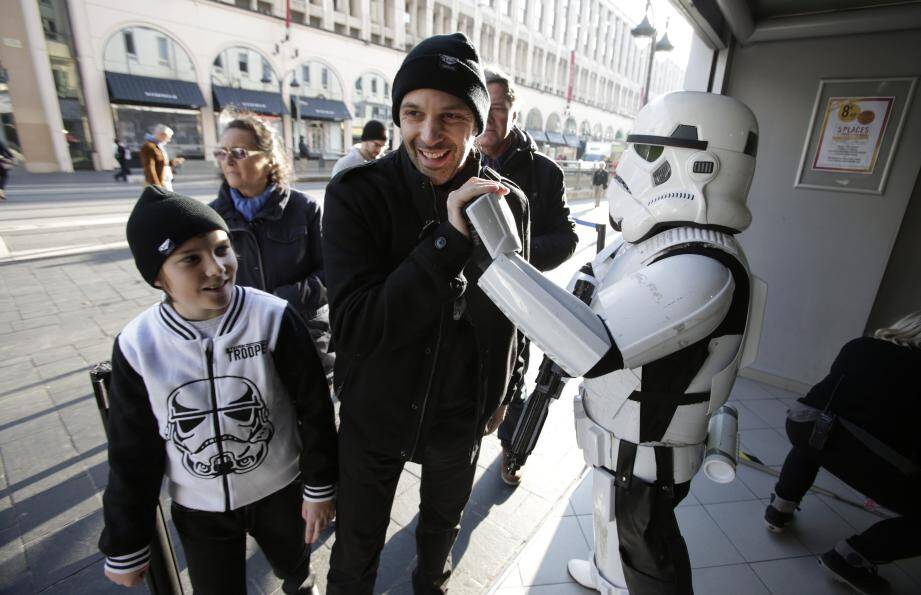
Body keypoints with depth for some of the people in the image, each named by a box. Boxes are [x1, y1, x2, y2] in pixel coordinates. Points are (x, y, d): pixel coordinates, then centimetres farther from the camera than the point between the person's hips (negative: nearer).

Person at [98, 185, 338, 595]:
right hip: (197, 508, 1)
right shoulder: (137, 346, -15)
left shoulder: (274, 319, -23)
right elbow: (132, 454, -3)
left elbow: (314, 407, -13)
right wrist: (126, 547, 5)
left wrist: (319, 486, -6)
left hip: (281, 490, 0)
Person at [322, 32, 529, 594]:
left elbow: (507, 317, -3)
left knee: (443, 523, 30)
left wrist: (500, 393, 2)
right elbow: (353, 327, -28)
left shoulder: (507, 201, -12)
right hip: (374, 415, -1)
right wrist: (448, 238, -35)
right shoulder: (356, 195, -19)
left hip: (461, 416, 3)